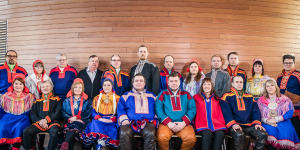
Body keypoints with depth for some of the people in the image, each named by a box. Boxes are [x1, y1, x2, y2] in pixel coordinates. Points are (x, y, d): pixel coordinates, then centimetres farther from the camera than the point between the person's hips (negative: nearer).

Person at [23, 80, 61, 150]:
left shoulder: (56, 99, 14)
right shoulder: (37, 101, 22)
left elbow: (57, 113, 2)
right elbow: (32, 114, 14)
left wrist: (46, 120, -11)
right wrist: (39, 121, -6)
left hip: (52, 122, -3)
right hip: (38, 123, 3)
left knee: (54, 132, -35)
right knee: (26, 131, -23)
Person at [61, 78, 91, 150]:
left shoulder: (86, 101, 13)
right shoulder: (67, 101, 18)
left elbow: (87, 114, 5)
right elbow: (63, 113, 11)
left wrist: (76, 118, -9)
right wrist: (70, 118, -10)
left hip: (81, 123, -2)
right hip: (69, 123, 2)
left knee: (75, 127, -36)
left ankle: (65, 143, -52)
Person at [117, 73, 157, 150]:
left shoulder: (151, 96, 24)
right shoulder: (126, 95, 22)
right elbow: (120, 109, 14)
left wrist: (155, 119, 3)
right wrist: (124, 120, -4)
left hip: (147, 122, 0)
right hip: (130, 122, 0)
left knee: (150, 134, -33)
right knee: (124, 134, -33)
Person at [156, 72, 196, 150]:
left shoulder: (186, 95, 18)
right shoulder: (163, 94, 13)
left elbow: (192, 109, 6)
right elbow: (158, 110, 2)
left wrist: (184, 122, -9)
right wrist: (168, 123, -11)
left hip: (183, 124, 1)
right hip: (166, 123, -1)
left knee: (191, 138, -28)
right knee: (162, 137, -32)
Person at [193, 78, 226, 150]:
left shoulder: (216, 98, 22)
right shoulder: (196, 97, 17)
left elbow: (220, 114, 19)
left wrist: (222, 124, 3)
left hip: (216, 124, 2)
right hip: (202, 125, -2)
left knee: (220, 134, -31)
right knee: (207, 134, -34)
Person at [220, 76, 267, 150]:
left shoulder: (250, 97, 21)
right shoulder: (227, 96, 9)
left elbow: (256, 112, 14)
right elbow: (226, 112, -3)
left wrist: (257, 123, -4)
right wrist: (233, 124, -18)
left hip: (249, 125, 4)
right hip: (235, 125, -3)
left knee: (262, 134, -24)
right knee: (239, 135, -35)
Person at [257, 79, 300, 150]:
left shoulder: (285, 99, 10)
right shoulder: (261, 100, 12)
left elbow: (290, 113, -1)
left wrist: (276, 119, -12)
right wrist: (267, 120, -16)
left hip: (282, 122, 0)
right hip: (267, 123, 0)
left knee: (285, 132, -30)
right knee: (270, 130, -32)